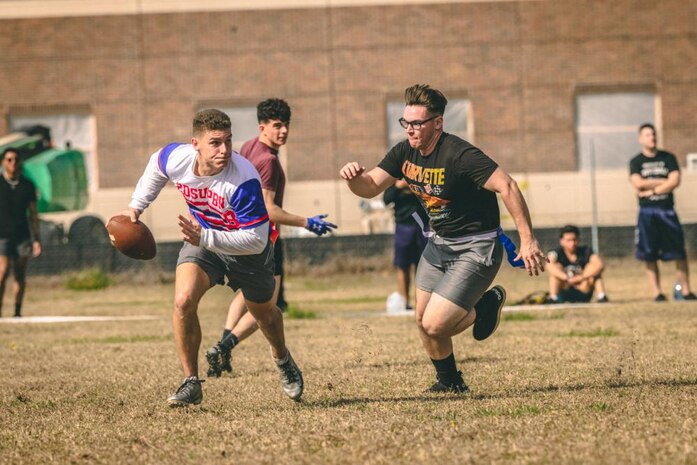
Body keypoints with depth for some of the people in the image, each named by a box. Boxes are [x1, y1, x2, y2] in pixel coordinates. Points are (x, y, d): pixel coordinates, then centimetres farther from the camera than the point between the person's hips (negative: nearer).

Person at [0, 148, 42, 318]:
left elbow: (33, 214, 14)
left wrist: (36, 239, 9)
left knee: (20, 276, 3)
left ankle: (17, 312, 9)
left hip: (22, 236, 3)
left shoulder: (27, 186, 10)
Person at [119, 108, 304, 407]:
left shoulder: (244, 179, -40)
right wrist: (136, 206, 1)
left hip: (248, 249, -2)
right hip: (201, 238, 2)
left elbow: (256, 240, -37)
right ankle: (191, 383, -9)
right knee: (183, 301, -23)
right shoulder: (176, 158, -26)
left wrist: (205, 238, -45)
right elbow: (156, 165, 3)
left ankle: (283, 360, 55)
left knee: (263, 312, 21)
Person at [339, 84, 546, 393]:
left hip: (476, 249, -8)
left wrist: (528, 241, -32)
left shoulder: (459, 155, -26)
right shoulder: (405, 152, -2)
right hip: (439, 244, 8)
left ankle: (485, 307, 14)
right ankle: (449, 382, 35)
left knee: (434, 325, -15)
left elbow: (507, 187, -29)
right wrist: (353, 177, -23)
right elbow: (371, 187, 2)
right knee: (422, 319, 11)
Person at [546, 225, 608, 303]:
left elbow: (600, 265, -24)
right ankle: (553, 299, -30)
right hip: (563, 293, -1)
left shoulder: (585, 251, -5)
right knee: (557, 267, -23)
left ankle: (601, 297, -25)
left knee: (592, 267, -17)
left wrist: (581, 277, -34)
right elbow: (550, 266, -33)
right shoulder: (557, 253, -9)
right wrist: (567, 278, -44)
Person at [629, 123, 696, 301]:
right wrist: (663, 182, -6)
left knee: (679, 253, -3)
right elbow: (638, 184, -11)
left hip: (667, 210, 1)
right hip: (647, 212, -1)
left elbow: (675, 181, -6)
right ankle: (656, 292, 3)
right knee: (650, 256, -2)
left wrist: (651, 190, -11)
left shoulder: (668, 158, 8)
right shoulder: (636, 162, 5)